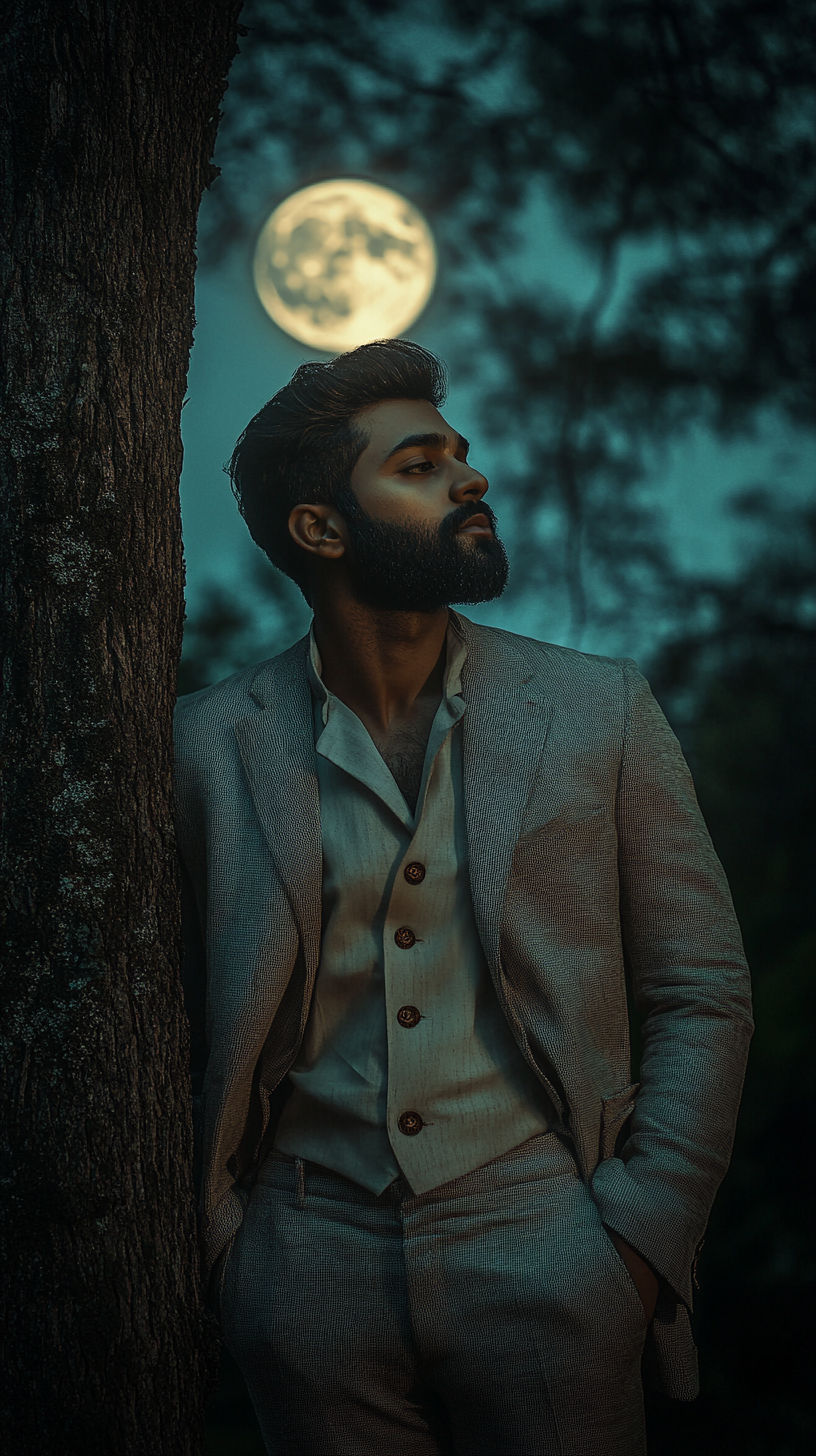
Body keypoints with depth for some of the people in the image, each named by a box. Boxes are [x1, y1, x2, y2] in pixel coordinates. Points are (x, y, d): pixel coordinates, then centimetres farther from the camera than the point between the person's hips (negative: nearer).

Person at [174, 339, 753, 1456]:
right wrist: (219, 1237, 0)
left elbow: (704, 996, 3)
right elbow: (170, 1015, 9)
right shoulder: (211, 745, 2)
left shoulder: (601, 712, 2)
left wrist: (641, 1239, -5)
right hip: (311, 1269, 0)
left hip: (547, 1257, 0)